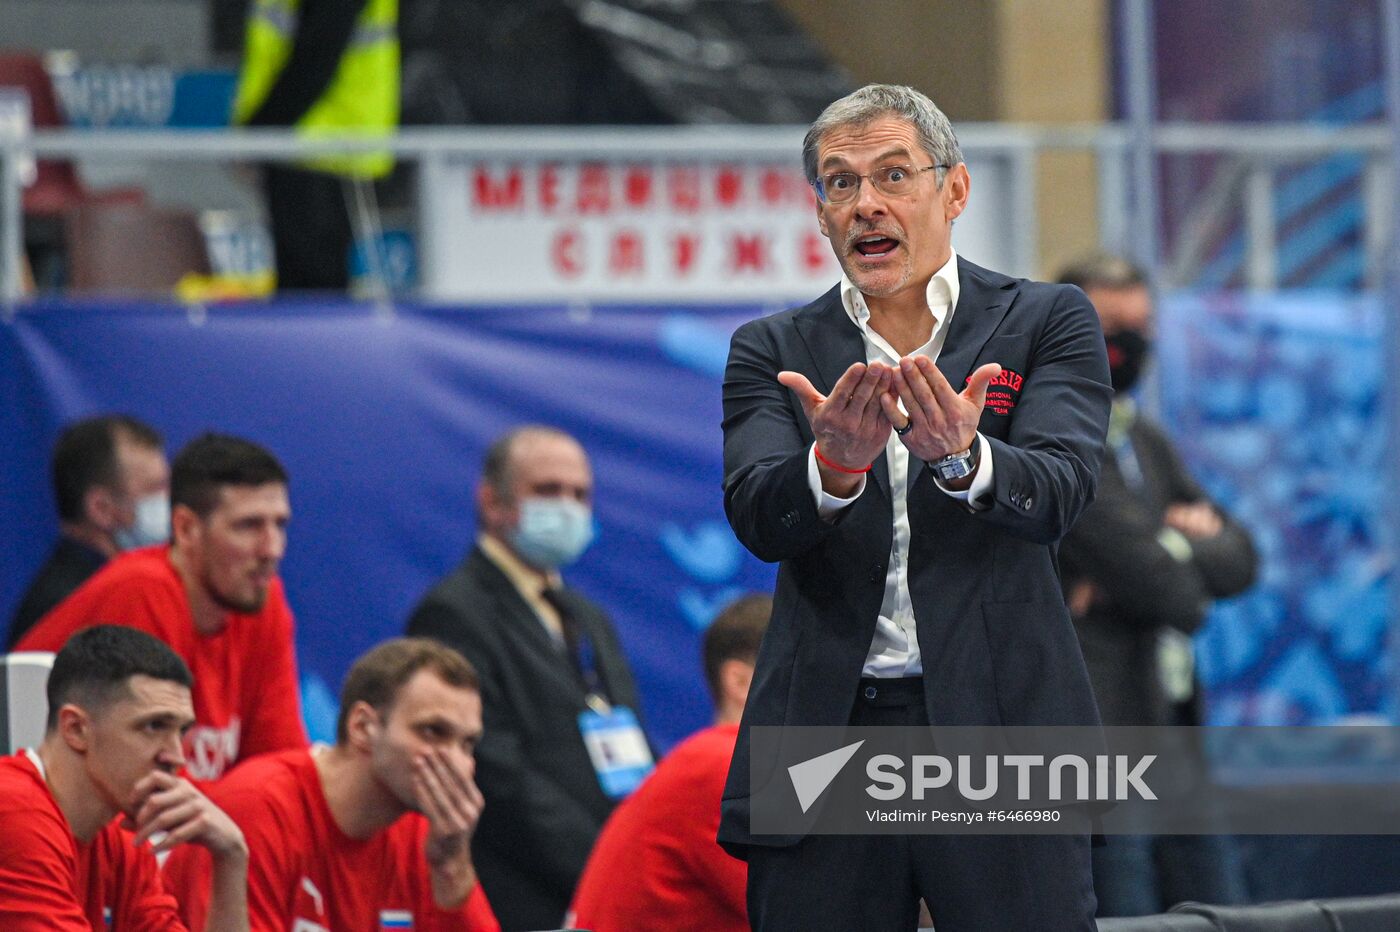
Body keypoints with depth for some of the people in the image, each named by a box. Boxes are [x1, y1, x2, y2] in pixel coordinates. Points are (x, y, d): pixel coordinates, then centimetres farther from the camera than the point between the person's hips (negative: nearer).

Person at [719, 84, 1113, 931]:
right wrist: (835, 464, -27)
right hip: (826, 733, 2)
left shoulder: (1048, 322, 7)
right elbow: (757, 518, -5)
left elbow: (1058, 493, -9)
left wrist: (960, 460, -31)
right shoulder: (774, 352, 12)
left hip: (999, 728, -1)